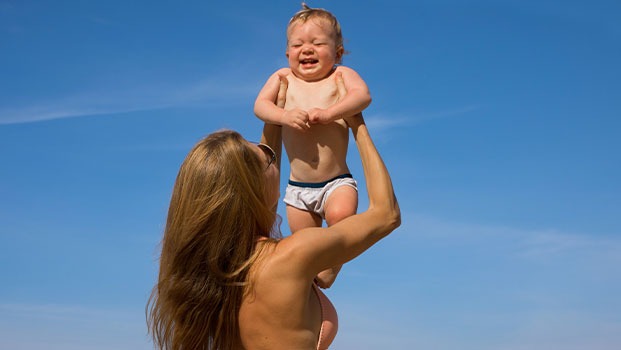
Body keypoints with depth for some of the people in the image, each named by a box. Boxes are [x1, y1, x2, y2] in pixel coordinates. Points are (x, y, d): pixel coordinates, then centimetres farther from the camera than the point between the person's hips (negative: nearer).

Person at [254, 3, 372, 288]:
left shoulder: (341, 75, -1)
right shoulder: (283, 77, 7)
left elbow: (363, 95, -19)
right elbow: (260, 105, -4)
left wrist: (328, 113, -32)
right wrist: (285, 115, -24)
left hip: (337, 182, -3)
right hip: (297, 187, 3)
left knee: (340, 216, -30)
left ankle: (329, 271, -10)